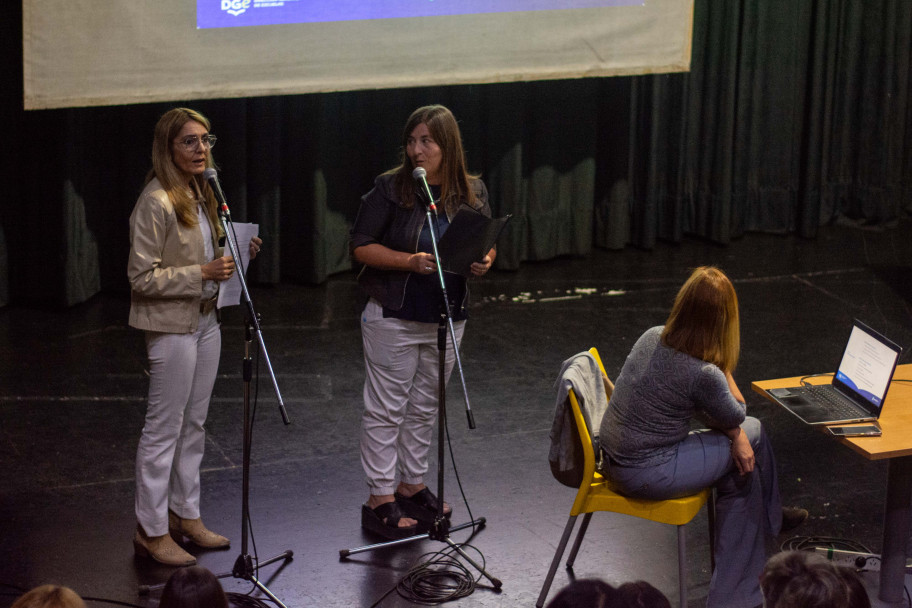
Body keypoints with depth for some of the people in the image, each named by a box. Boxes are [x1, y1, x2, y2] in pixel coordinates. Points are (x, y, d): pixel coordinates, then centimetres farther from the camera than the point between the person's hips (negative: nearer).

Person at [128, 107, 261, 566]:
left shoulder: (200, 194, 9)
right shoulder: (157, 202, -19)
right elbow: (142, 277, -20)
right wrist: (203, 272, -24)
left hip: (205, 319, 9)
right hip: (171, 326, -9)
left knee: (193, 424, 16)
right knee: (163, 428, -1)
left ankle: (185, 514, 27)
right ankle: (151, 531, 7)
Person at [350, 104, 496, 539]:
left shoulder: (472, 192, 2)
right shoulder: (390, 189, -11)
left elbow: (488, 242, 12)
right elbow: (361, 246, -11)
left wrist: (484, 262, -12)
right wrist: (410, 261, -24)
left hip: (447, 319, 5)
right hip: (394, 318, -4)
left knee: (424, 406, 16)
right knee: (386, 408, 2)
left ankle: (412, 486, 31)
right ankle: (380, 500, 9)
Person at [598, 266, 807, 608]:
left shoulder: (651, 337, -2)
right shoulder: (703, 374, -25)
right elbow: (736, 415, -2)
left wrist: (734, 432, 5)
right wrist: (722, 365, -3)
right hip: (644, 474, -8)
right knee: (752, 436, 7)